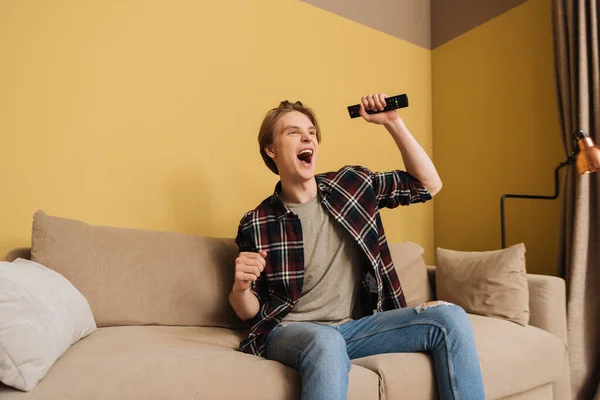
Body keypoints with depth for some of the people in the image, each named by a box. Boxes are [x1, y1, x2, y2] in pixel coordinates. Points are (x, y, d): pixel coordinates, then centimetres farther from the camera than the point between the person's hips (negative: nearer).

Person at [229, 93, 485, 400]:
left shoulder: (352, 184, 3)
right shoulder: (255, 224, -5)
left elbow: (428, 185, 8)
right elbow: (250, 314, 2)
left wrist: (392, 123, -1)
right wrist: (240, 287, -23)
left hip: (354, 326, 4)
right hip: (290, 331, -3)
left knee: (449, 317, -15)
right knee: (327, 342, -39)